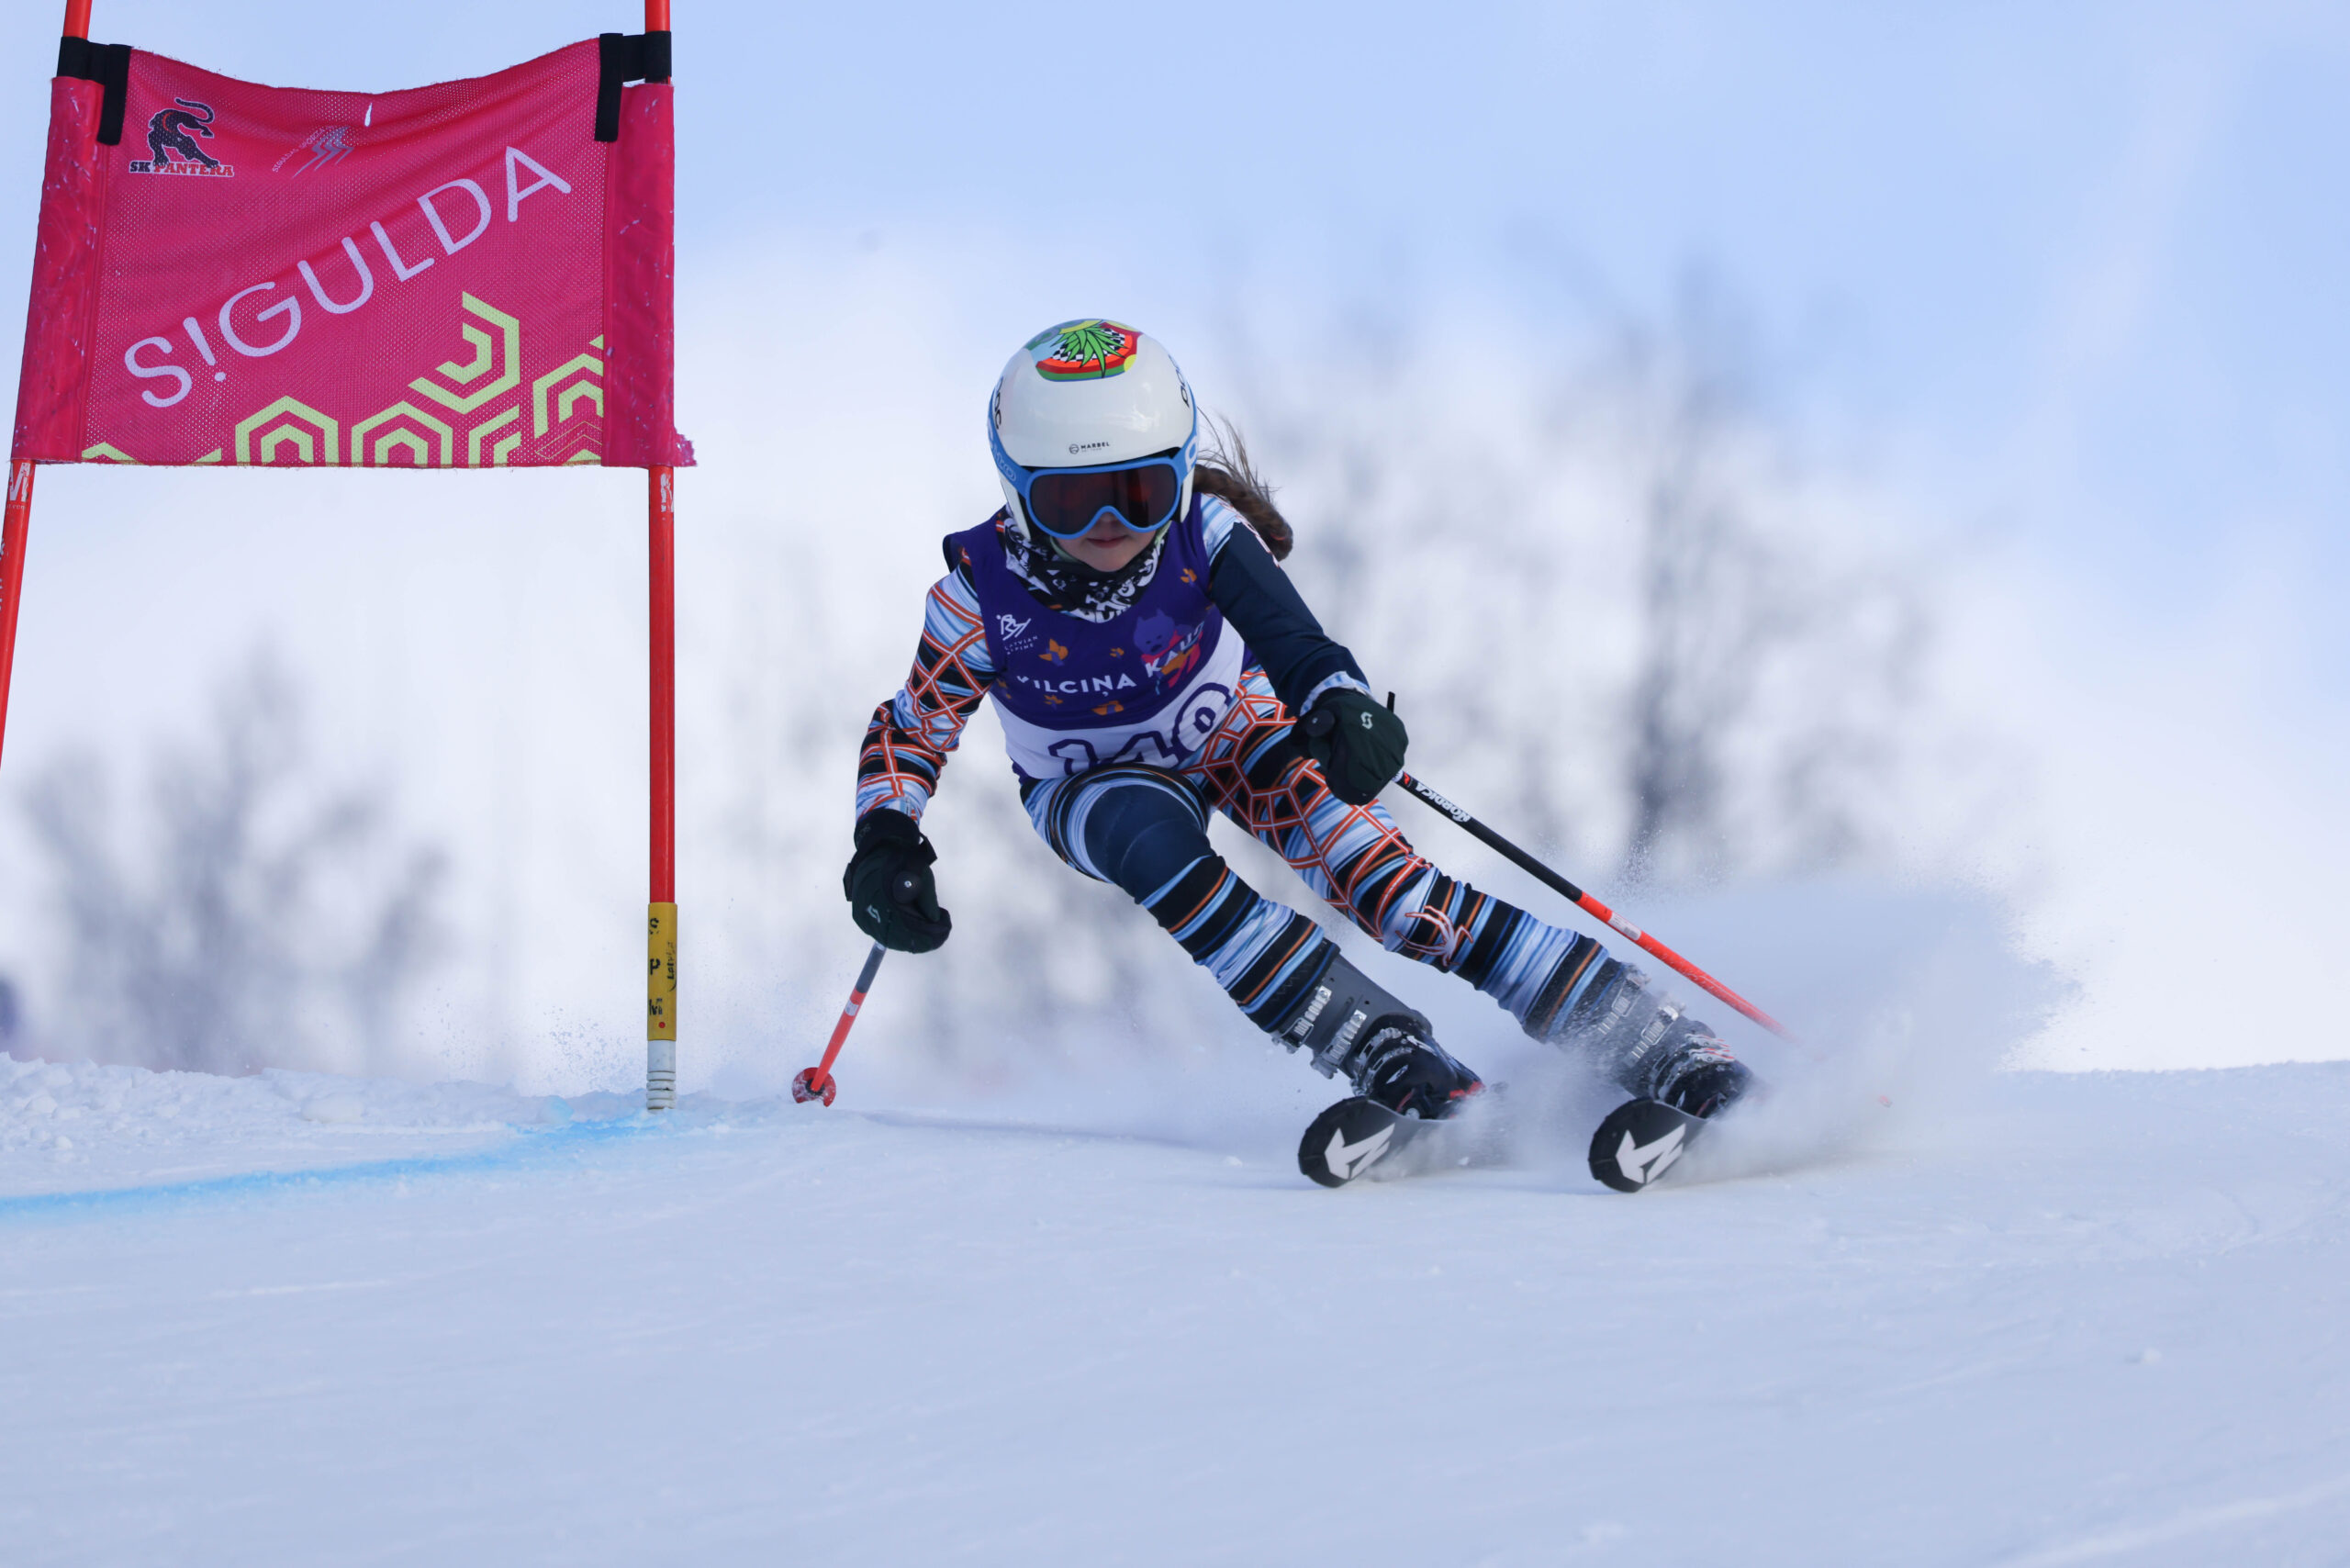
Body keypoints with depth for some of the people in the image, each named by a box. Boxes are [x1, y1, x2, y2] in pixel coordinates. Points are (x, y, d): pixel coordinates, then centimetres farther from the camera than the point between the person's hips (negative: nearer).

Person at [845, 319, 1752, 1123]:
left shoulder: (1201, 532, -28)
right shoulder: (985, 594, -27)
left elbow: (1286, 631, -42)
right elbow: (908, 737, -15)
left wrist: (1339, 704, -64)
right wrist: (885, 846, -33)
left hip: (1236, 734, 0)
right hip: (1094, 786, 0)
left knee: (1389, 887, -23)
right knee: (1157, 843, -37)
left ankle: (1661, 1049, -25)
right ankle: (1388, 1062, -37)